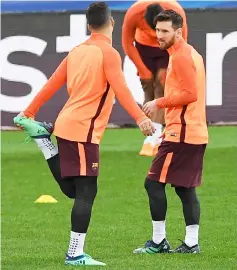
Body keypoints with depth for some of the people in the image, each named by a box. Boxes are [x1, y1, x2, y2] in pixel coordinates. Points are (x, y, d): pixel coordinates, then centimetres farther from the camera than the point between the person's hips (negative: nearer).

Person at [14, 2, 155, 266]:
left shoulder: (77, 52, 13)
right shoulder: (108, 53, -10)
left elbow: (51, 84, 18)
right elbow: (120, 89, -24)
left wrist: (28, 113, 25)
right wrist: (140, 118, -33)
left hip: (67, 125, 8)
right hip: (83, 130, -8)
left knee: (72, 189, 18)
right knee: (86, 192, -8)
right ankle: (75, 254, -10)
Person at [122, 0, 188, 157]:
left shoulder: (177, 13, -35)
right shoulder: (133, 13, -34)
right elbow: (128, 44, -15)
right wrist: (143, 70, -11)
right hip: (144, 46, 1)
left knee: (161, 85, -15)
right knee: (148, 88, -4)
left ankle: (152, 138, -22)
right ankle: (157, 140, -1)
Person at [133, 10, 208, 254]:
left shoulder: (181, 57, -14)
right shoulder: (191, 54, 17)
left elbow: (190, 93, -21)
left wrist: (159, 103, -12)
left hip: (181, 133, -10)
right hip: (195, 133, 10)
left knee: (154, 182, -6)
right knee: (185, 188, 11)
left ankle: (158, 242, -4)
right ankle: (191, 243, 9)